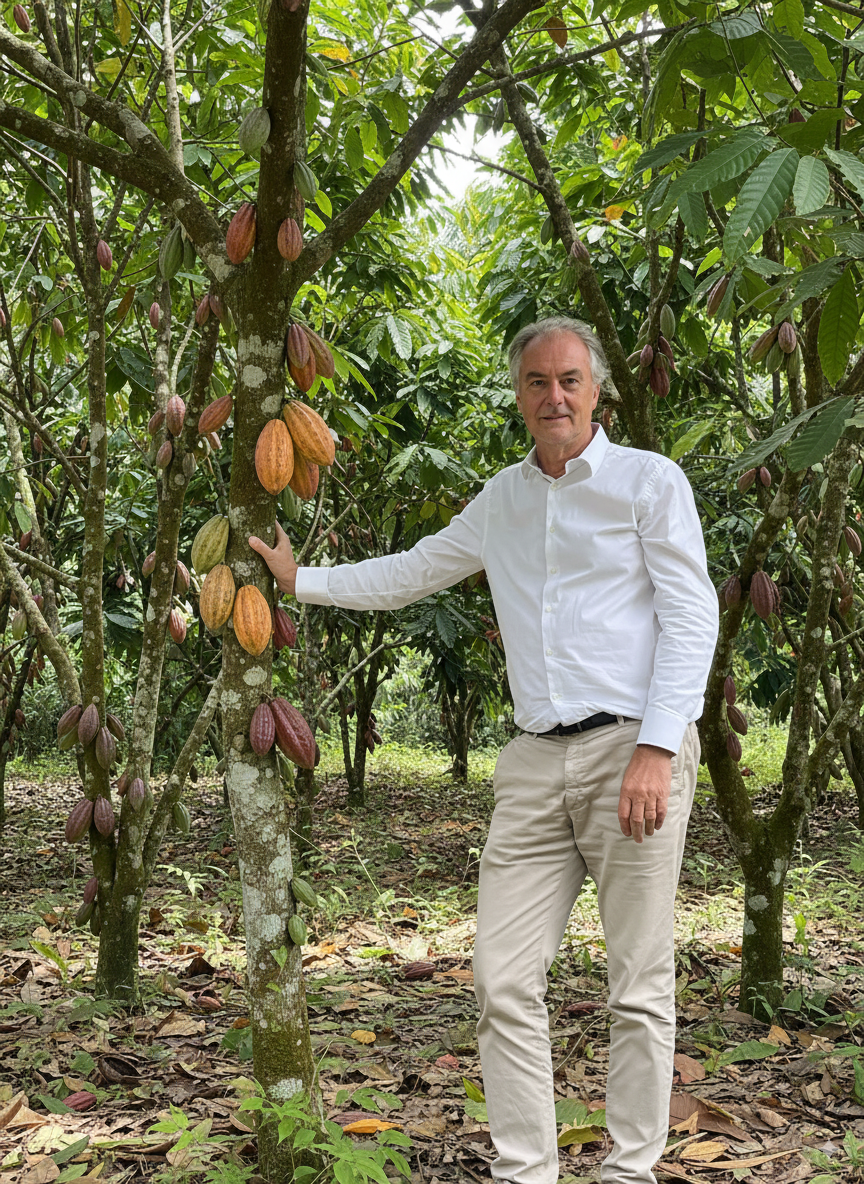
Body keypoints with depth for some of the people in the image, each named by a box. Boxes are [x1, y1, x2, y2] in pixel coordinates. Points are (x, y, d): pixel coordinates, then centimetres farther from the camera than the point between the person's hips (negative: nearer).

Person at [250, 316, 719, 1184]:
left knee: (638, 986, 0)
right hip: (536, 764, 5)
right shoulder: (502, 501, 17)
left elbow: (691, 617, -5)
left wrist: (656, 749, -14)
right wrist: (301, 579, 31)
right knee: (504, 981, -1)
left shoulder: (649, 481, 2)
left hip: (632, 750, -5)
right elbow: (411, 573, 31)